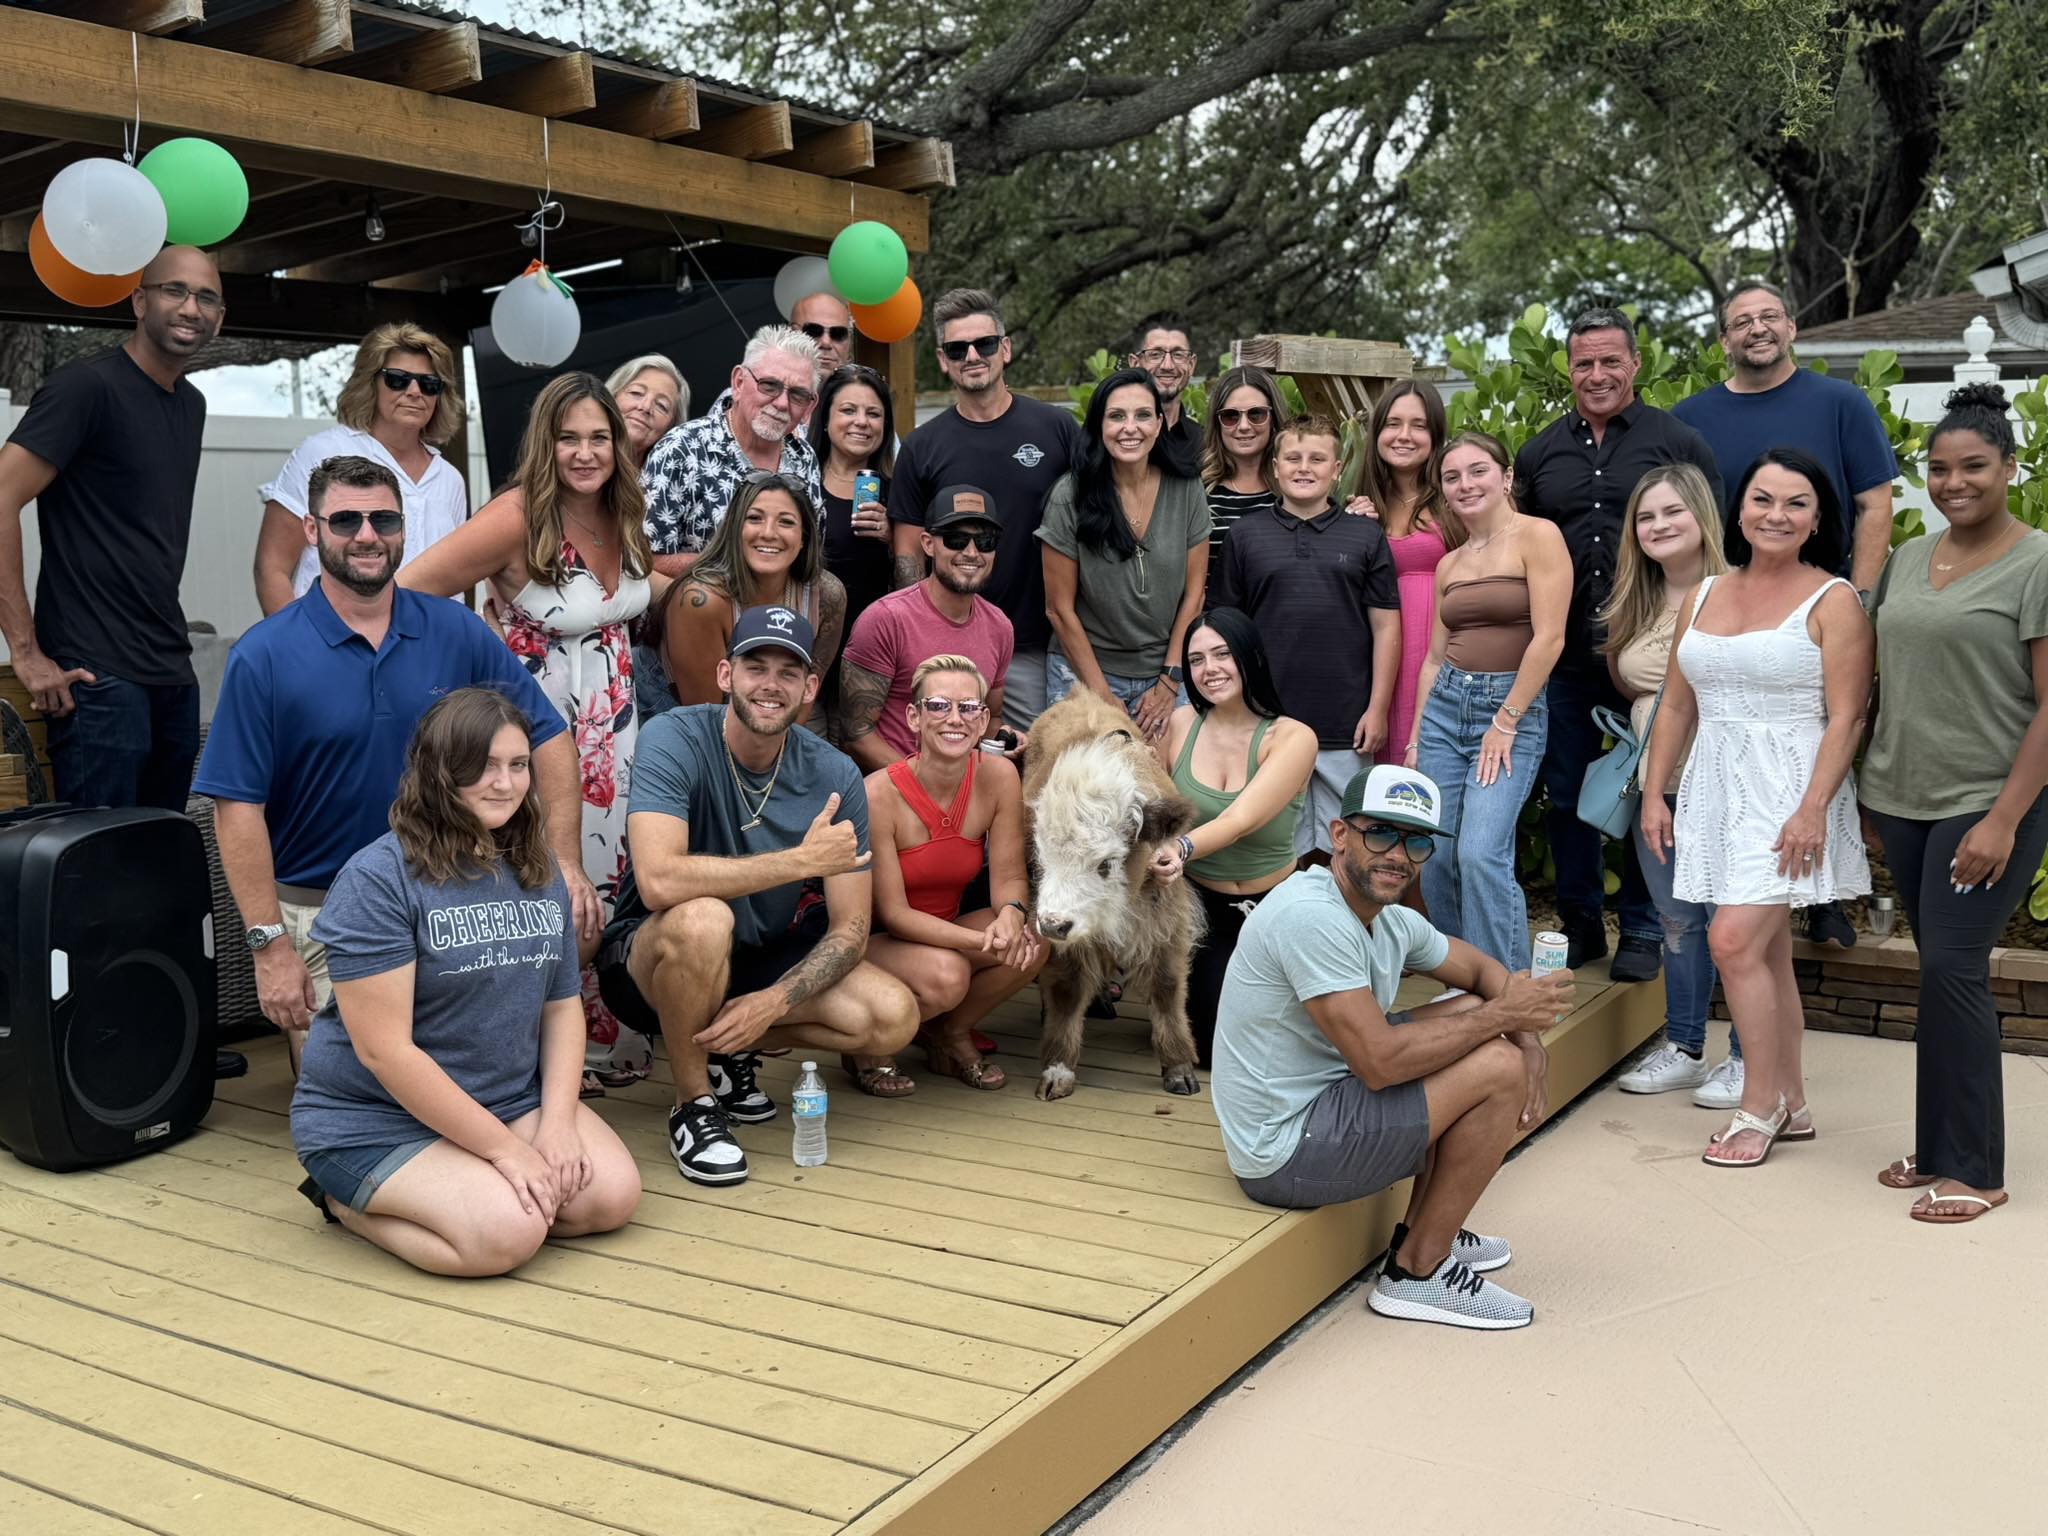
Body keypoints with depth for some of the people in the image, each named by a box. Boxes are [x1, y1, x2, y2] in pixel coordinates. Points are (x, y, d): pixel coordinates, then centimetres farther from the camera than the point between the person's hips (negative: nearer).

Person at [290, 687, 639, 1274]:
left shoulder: (538, 872, 6)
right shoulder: (378, 879, -18)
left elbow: (562, 1004, 8)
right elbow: (383, 1051, -21)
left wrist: (557, 1122, -9)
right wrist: (506, 1148, -20)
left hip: (512, 1099, 7)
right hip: (375, 1119, -7)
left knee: (613, 1195, -12)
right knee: (508, 1232, -27)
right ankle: (349, 1202, 2)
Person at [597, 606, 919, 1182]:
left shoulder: (835, 776, -9)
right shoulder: (673, 740, -21)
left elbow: (849, 930, -9)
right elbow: (658, 881, -36)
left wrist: (772, 1003, -27)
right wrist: (803, 860, -33)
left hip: (761, 960, 4)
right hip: (649, 961, -4)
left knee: (894, 1019, -19)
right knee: (702, 919, -39)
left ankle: (730, 1047, 6)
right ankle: (693, 1106, -13)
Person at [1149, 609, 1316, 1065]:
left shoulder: (1292, 738, -14)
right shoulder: (1182, 723, -5)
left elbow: (1241, 820, -28)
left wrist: (1183, 849, -46)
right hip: (1200, 904, 1)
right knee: (1213, 1047, -9)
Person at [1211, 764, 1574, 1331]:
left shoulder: (1394, 922, 6)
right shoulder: (1313, 917, -24)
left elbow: (1485, 971, 19)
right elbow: (1380, 1062, -26)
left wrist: (1530, 1041, -2)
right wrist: (1502, 1014, -17)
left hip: (1316, 1099, 10)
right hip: (1283, 1152, -10)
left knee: (1474, 1016, 15)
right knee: (1498, 1069, -13)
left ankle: (1423, 1232, 20)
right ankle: (1417, 1272, 0)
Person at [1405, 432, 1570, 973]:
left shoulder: (1537, 537, -6)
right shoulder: (1448, 565, 14)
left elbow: (1549, 637, -13)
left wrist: (1506, 721, -12)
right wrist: (1416, 737, 11)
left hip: (1513, 707, -6)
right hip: (1445, 704, 6)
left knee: (1481, 855, -17)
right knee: (1435, 857, 4)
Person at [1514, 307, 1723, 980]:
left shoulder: (1680, 442, 1)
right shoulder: (1540, 453, 10)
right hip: (1564, 655, 3)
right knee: (1566, 792, 9)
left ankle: (1642, 931, 18)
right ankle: (1579, 923, 23)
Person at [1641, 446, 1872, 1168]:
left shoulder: (1832, 601, -5)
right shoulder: (1702, 596, 11)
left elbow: (1846, 718, -11)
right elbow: (1676, 706, 14)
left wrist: (1812, 809, -19)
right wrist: (1654, 791, 8)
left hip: (1790, 788, -6)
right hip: (1717, 786, 6)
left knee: (1735, 940, -14)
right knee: (1768, 952, 11)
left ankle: (1759, 1107, 1)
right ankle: (1791, 1106, 21)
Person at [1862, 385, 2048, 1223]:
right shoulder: (1909, 558, 10)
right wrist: (1868, 788, 11)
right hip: (1903, 800, 6)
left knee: (1952, 967, -9)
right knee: (1941, 972, 11)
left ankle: (1972, 1169, 3)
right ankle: (1937, 1147, 21)